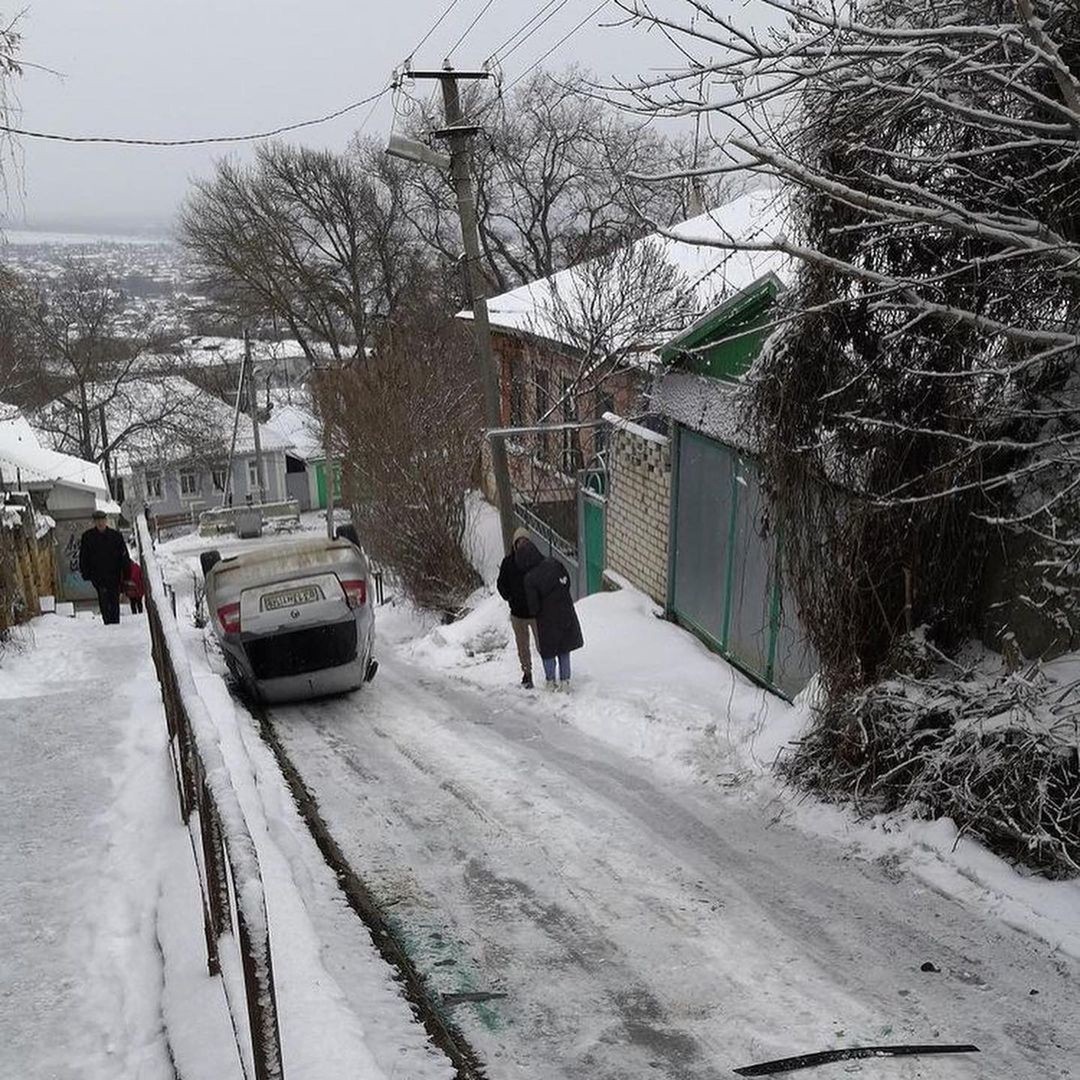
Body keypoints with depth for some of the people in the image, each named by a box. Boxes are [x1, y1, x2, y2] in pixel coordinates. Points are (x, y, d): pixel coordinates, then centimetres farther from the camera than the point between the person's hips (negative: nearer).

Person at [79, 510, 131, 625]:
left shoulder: (115, 535, 5)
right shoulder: (87, 537, 5)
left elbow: (124, 555, 7)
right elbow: (83, 556, 8)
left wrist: (126, 574, 1)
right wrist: (86, 573, 0)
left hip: (114, 573, 1)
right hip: (97, 575, -1)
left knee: (114, 599, 5)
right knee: (103, 597, -16)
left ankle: (115, 622, 13)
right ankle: (107, 621, -18)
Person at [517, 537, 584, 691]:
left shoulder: (530, 579, -22)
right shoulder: (553, 563, -11)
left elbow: (534, 607, -16)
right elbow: (567, 582, 1)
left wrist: (533, 613, 6)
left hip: (547, 620, -4)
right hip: (566, 614, 4)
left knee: (548, 652, 17)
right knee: (564, 650, 19)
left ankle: (550, 682, 29)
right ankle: (565, 681, 27)